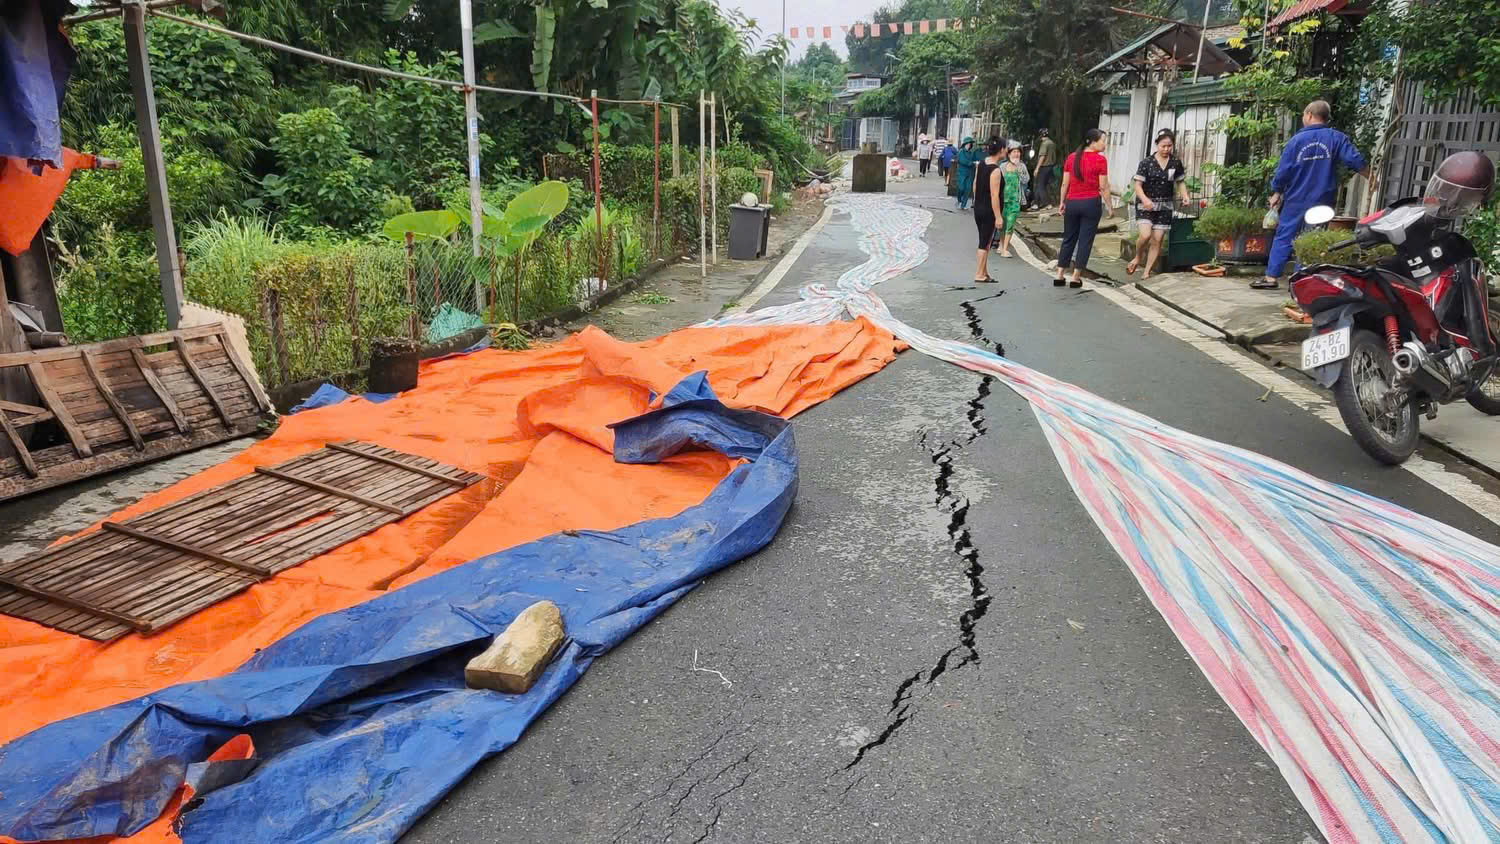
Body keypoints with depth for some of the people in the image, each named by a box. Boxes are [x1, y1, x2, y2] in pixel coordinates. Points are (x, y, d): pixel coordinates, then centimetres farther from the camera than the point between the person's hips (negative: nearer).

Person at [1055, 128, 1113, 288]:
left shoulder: (1071, 158, 3)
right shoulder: (1100, 160, -9)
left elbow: (1065, 183, 6)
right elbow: (1103, 187, -8)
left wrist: (1062, 202, 14)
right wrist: (1109, 206, -1)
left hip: (1072, 202, 4)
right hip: (1091, 203, -4)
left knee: (1068, 239, 13)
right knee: (1085, 240, 3)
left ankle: (1059, 276, 12)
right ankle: (1075, 278, 4)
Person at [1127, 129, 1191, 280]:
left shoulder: (1176, 163, 5)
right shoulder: (1147, 162, -6)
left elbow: (1181, 182, 16)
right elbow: (1137, 184, -9)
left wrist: (1185, 196, -3)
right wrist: (1145, 199, -27)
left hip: (1164, 206, 4)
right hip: (1145, 205, -3)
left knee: (1157, 240, 1)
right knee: (1145, 235, -22)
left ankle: (1146, 272, 11)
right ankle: (1137, 258, 9)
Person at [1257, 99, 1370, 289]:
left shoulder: (1297, 140, -4)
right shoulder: (1336, 138, -2)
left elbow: (1283, 171, -2)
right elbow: (1357, 162, -6)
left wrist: (1276, 193, 11)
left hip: (1296, 200, -1)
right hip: (1322, 202, 1)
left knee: (1283, 236, 5)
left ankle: (1271, 277, 2)